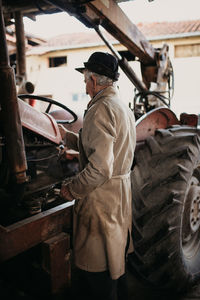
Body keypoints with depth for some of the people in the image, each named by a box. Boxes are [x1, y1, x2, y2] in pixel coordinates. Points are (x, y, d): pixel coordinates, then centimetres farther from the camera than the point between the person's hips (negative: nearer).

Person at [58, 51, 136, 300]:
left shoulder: (100, 109, -20)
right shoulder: (124, 108, 11)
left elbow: (100, 168, -28)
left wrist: (71, 189, -14)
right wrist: (67, 136, 20)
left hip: (101, 196, -10)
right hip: (122, 190, 10)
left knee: (97, 270, 8)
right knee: (115, 258, 26)